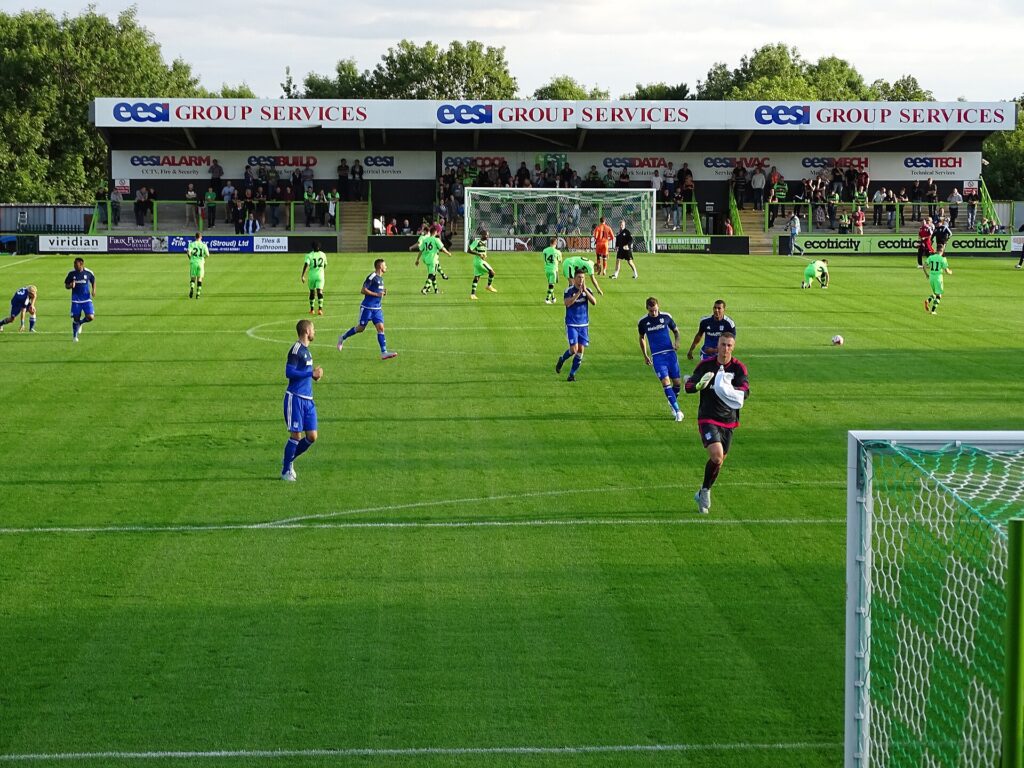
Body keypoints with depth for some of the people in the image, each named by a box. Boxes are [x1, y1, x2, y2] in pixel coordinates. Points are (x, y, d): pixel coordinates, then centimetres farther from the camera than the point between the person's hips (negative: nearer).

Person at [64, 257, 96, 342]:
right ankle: (75, 336, 19)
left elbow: (93, 281, 15)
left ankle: (80, 322, 22)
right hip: (76, 300, 0)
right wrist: (70, 286, -17)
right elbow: (66, 285, 6)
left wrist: (93, 290, -1)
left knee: (90, 317, -11)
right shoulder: (71, 273, -2)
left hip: (87, 299, 0)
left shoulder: (88, 273, -3)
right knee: (76, 318, -1)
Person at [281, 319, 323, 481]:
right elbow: (289, 372, -19)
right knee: (296, 435, -5)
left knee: (312, 437, 5)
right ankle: (286, 471, 7)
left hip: (308, 399, 8)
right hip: (295, 398, -8)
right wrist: (311, 373, -19)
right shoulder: (296, 349, -11)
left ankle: (289, 461, 22)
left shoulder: (306, 350, 16)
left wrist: (315, 374, 7)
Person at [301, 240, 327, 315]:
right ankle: (320, 308, -24)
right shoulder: (323, 255, 3)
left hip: (312, 275, -1)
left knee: (312, 291, 15)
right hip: (320, 275, 1)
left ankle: (311, 309, 24)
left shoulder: (309, 255, -8)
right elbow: (325, 265, 16)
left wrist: (302, 276, -21)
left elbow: (306, 265, -19)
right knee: (320, 291, -7)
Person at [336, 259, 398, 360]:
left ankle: (384, 353, -9)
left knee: (381, 328, -4)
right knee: (361, 328, 3)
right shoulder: (372, 277, -15)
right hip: (367, 307, -8)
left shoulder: (380, 278, 12)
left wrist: (383, 292, 5)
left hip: (377, 308, 8)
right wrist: (377, 294, -20)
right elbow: (364, 290, -17)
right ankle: (342, 338, 26)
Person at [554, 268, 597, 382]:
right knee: (574, 349, -12)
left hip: (584, 325, 4)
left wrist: (585, 290, -23)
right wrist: (578, 293, -27)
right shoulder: (569, 290, -7)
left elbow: (594, 302, -13)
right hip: (571, 324, -4)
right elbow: (567, 303, -23)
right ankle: (561, 360, 19)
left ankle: (572, 374, 12)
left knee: (580, 350, 0)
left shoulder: (587, 290, 3)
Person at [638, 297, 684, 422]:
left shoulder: (666, 317, 0)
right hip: (657, 356, -1)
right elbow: (642, 338, 17)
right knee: (666, 382, -15)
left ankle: (672, 401, 33)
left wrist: (677, 341, -7)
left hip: (670, 353, 1)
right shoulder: (643, 322, 0)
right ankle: (677, 411, -16)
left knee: (677, 383, 3)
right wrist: (645, 356, 17)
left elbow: (676, 330, 14)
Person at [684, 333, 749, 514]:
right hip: (708, 419, -3)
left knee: (719, 460, 12)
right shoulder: (705, 365, -5)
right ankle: (705, 491, -2)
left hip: (728, 421, 3)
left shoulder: (739, 368, -5)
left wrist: (729, 390, -40)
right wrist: (699, 384, -29)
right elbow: (688, 386, -5)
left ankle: (703, 493, 33)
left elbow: (746, 391, -19)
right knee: (717, 456, -21)